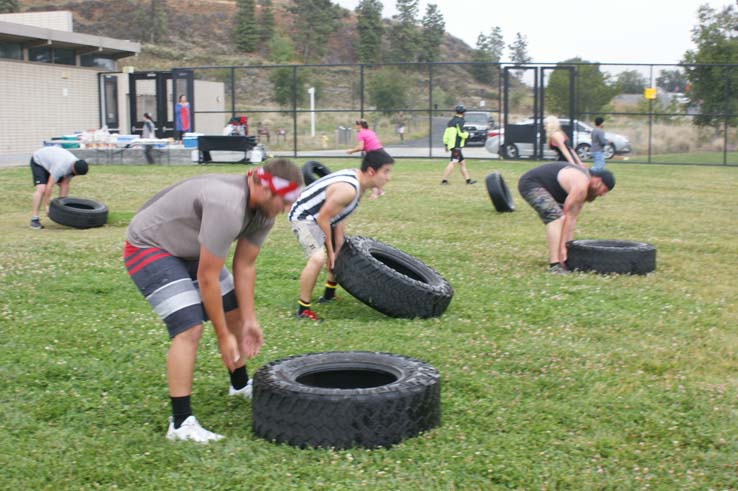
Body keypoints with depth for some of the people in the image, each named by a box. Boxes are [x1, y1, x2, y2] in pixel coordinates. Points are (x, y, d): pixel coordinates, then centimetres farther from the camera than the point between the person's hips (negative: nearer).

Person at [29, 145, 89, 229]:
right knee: (41, 189, -23)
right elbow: (49, 186, -37)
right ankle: (34, 219, -23)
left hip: (49, 160, 8)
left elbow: (65, 184, -12)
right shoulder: (61, 167, -41)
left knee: (63, 185, 0)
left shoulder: (76, 165, -17)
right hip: (38, 161, -8)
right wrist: (46, 205, -32)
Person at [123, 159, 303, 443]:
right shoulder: (227, 207, -37)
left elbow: (244, 266, 0)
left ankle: (240, 385, 36)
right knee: (190, 328, -21)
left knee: (234, 312, 14)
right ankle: (180, 423, -16)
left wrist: (249, 320, -3)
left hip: (187, 248, 10)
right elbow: (207, 278, -31)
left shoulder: (264, 211, -8)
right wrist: (223, 337, -23)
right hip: (148, 246, -10)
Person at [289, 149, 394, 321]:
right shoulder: (348, 189, -32)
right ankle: (303, 309, -16)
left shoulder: (359, 180, -3)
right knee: (318, 258, -28)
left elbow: (340, 218, 2)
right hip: (304, 216, -11)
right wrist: (330, 250, -15)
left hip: (321, 216, 11)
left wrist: (337, 250, -1)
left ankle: (329, 293, 41)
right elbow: (323, 218, -26)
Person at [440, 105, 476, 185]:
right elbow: (461, 134, -17)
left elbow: (446, 134, 16)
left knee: (462, 163, 14)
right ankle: (444, 180, -18)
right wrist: (467, 134, 4)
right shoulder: (459, 121, -11)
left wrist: (446, 144, 19)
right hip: (456, 146, -10)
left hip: (452, 145, 10)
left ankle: (468, 180, 19)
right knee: (453, 162, -13)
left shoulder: (451, 121, 16)